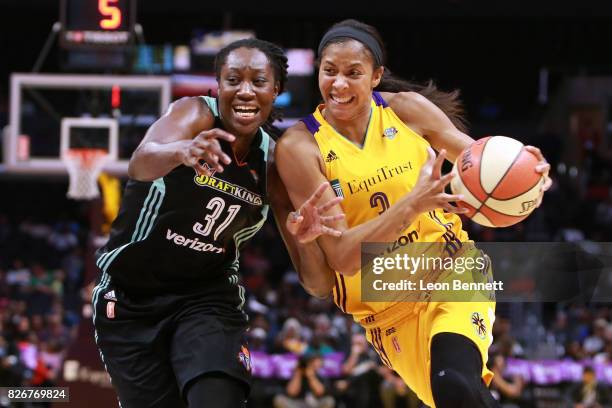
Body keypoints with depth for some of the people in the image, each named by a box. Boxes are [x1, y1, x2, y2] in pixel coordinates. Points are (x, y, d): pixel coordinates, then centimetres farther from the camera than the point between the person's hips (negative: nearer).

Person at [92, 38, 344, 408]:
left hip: (207, 297, 2)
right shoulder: (195, 114, -16)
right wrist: (182, 152, -62)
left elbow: (313, 276, -2)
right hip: (130, 295, -2)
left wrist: (304, 236, -27)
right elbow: (140, 164, -39)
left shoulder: (273, 162, -3)